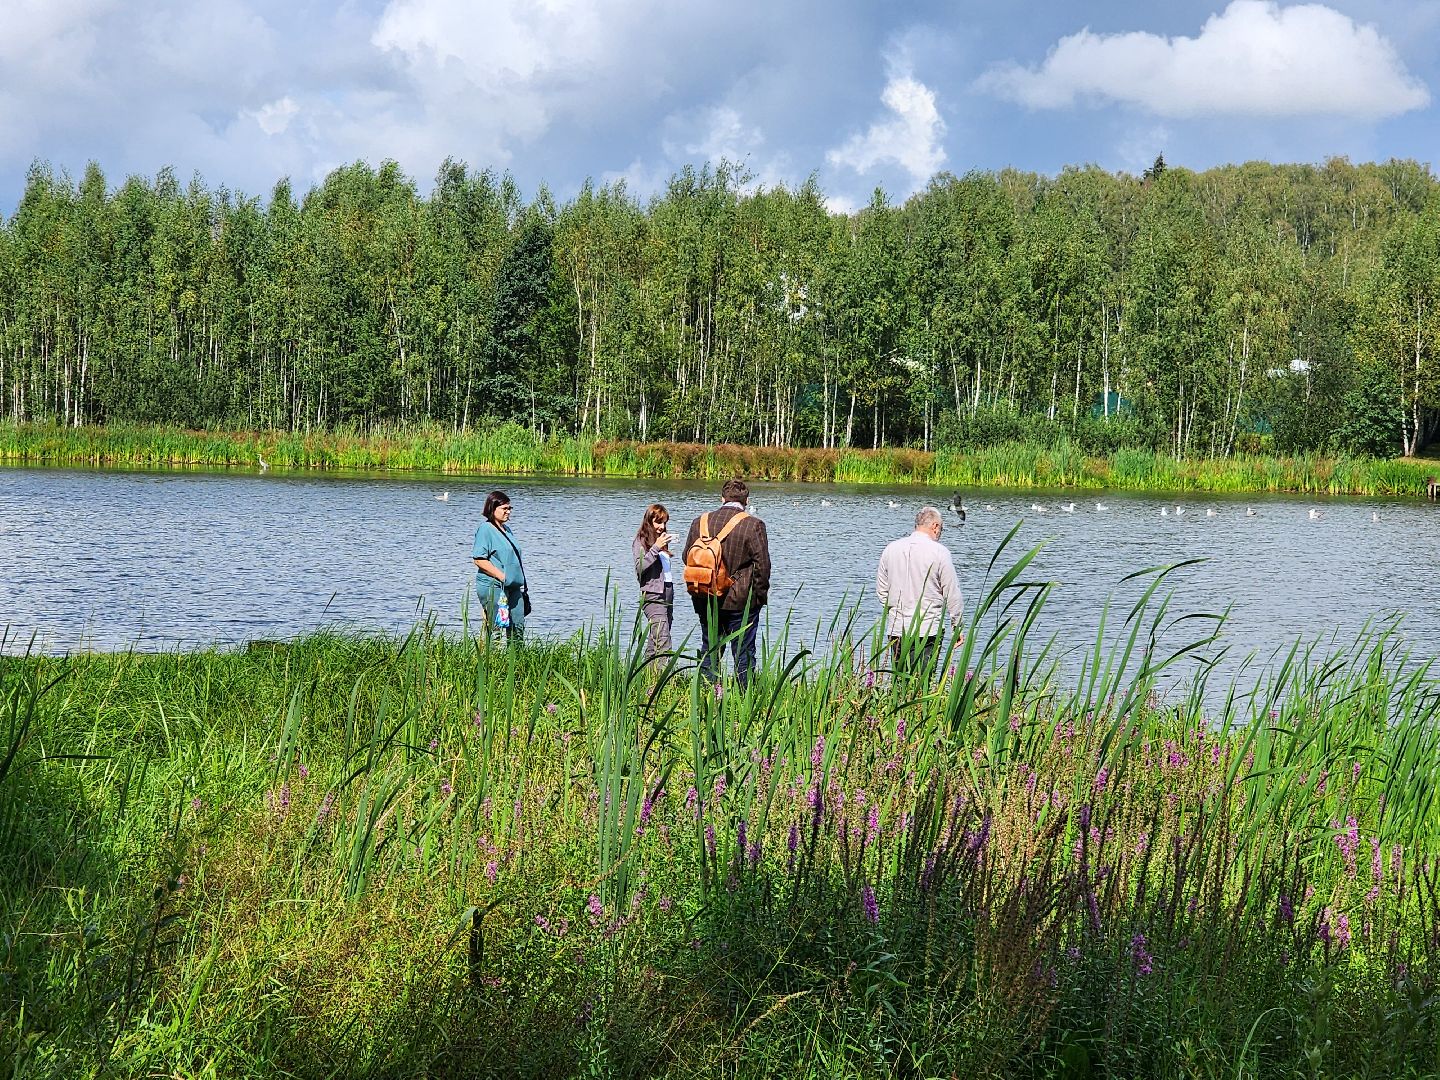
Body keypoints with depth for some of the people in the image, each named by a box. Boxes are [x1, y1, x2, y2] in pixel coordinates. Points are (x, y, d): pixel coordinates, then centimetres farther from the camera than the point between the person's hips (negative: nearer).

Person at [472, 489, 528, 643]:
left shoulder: (506, 528, 18)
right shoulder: (486, 529, -9)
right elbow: (479, 560, -17)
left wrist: (522, 583, 20)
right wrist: (502, 576, -18)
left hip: (513, 587, 9)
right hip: (494, 587, -9)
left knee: (518, 626, 5)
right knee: (494, 627, -9)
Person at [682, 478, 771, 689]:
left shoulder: (700, 522, 4)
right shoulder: (753, 525, -10)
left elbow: (686, 557, 11)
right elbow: (762, 563, -10)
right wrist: (761, 593, 1)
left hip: (705, 600, 4)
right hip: (740, 600, -4)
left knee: (709, 650, 14)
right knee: (743, 653, 3)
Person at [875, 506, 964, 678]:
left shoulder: (891, 549, 7)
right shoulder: (939, 552, -8)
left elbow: (881, 590, 14)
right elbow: (952, 593, -4)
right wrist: (957, 627, 6)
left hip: (896, 630, 4)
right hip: (928, 630, -4)